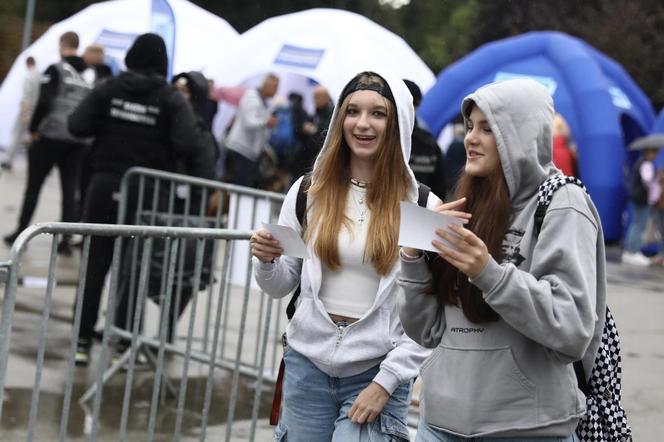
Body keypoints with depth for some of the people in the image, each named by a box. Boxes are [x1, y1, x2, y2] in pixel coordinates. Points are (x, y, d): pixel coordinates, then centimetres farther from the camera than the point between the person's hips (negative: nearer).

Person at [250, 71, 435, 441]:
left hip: (376, 374, -2)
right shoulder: (309, 190, 3)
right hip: (307, 365, 3)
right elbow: (281, 286, 10)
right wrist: (267, 261, -11)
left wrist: (387, 381, -10)